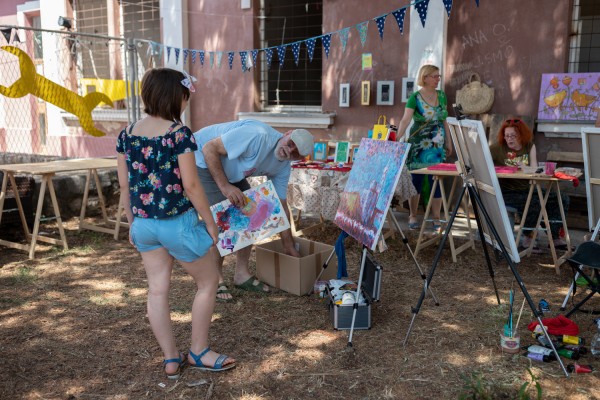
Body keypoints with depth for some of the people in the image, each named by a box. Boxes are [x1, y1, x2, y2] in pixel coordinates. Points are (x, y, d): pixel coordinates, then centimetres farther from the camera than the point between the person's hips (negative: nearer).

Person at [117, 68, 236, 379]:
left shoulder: (127, 133, 3)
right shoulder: (179, 133, -16)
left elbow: (124, 184, 7)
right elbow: (191, 185, -17)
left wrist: (132, 222, 18)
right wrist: (210, 222, -7)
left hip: (144, 223, 7)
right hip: (178, 222, -6)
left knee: (157, 290, 14)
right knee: (207, 283, 14)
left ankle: (171, 360, 25)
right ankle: (199, 352, 25)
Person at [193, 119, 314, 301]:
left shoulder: (283, 167, -7)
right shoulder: (258, 137, -33)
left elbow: (280, 206, 2)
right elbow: (209, 148, -30)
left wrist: (289, 248, 3)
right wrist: (224, 186, -34)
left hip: (229, 170, 8)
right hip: (203, 161, -8)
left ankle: (242, 273, 14)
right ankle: (215, 279, -1)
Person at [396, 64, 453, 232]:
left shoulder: (442, 96, 7)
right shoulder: (415, 98, -9)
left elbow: (444, 121, 14)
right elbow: (405, 120, -20)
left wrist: (448, 141, 11)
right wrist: (397, 140, -32)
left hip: (437, 146, 4)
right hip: (418, 146, -4)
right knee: (416, 180, 2)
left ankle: (436, 218, 11)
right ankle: (413, 216, 17)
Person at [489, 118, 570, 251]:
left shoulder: (529, 146, 8)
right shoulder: (498, 147, -5)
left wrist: (525, 168, -21)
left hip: (527, 190, 6)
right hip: (506, 193, -6)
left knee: (561, 198, -4)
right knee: (534, 203, -31)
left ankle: (555, 238, 0)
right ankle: (528, 239, -10)